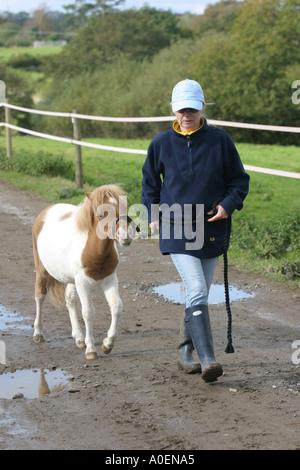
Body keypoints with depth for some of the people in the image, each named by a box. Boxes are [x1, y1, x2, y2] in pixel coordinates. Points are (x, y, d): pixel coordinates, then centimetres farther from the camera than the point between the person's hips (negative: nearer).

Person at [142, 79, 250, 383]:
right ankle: (207, 360, -20)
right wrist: (153, 215, 8)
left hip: (210, 230, 2)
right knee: (197, 293, -17)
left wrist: (228, 205, -10)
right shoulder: (162, 143, 1)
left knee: (199, 296, 12)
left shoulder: (220, 140, -1)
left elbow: (239, 180, 7)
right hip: (176, 230, -2)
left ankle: (186, 354, 29)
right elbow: (149, 181, 17)